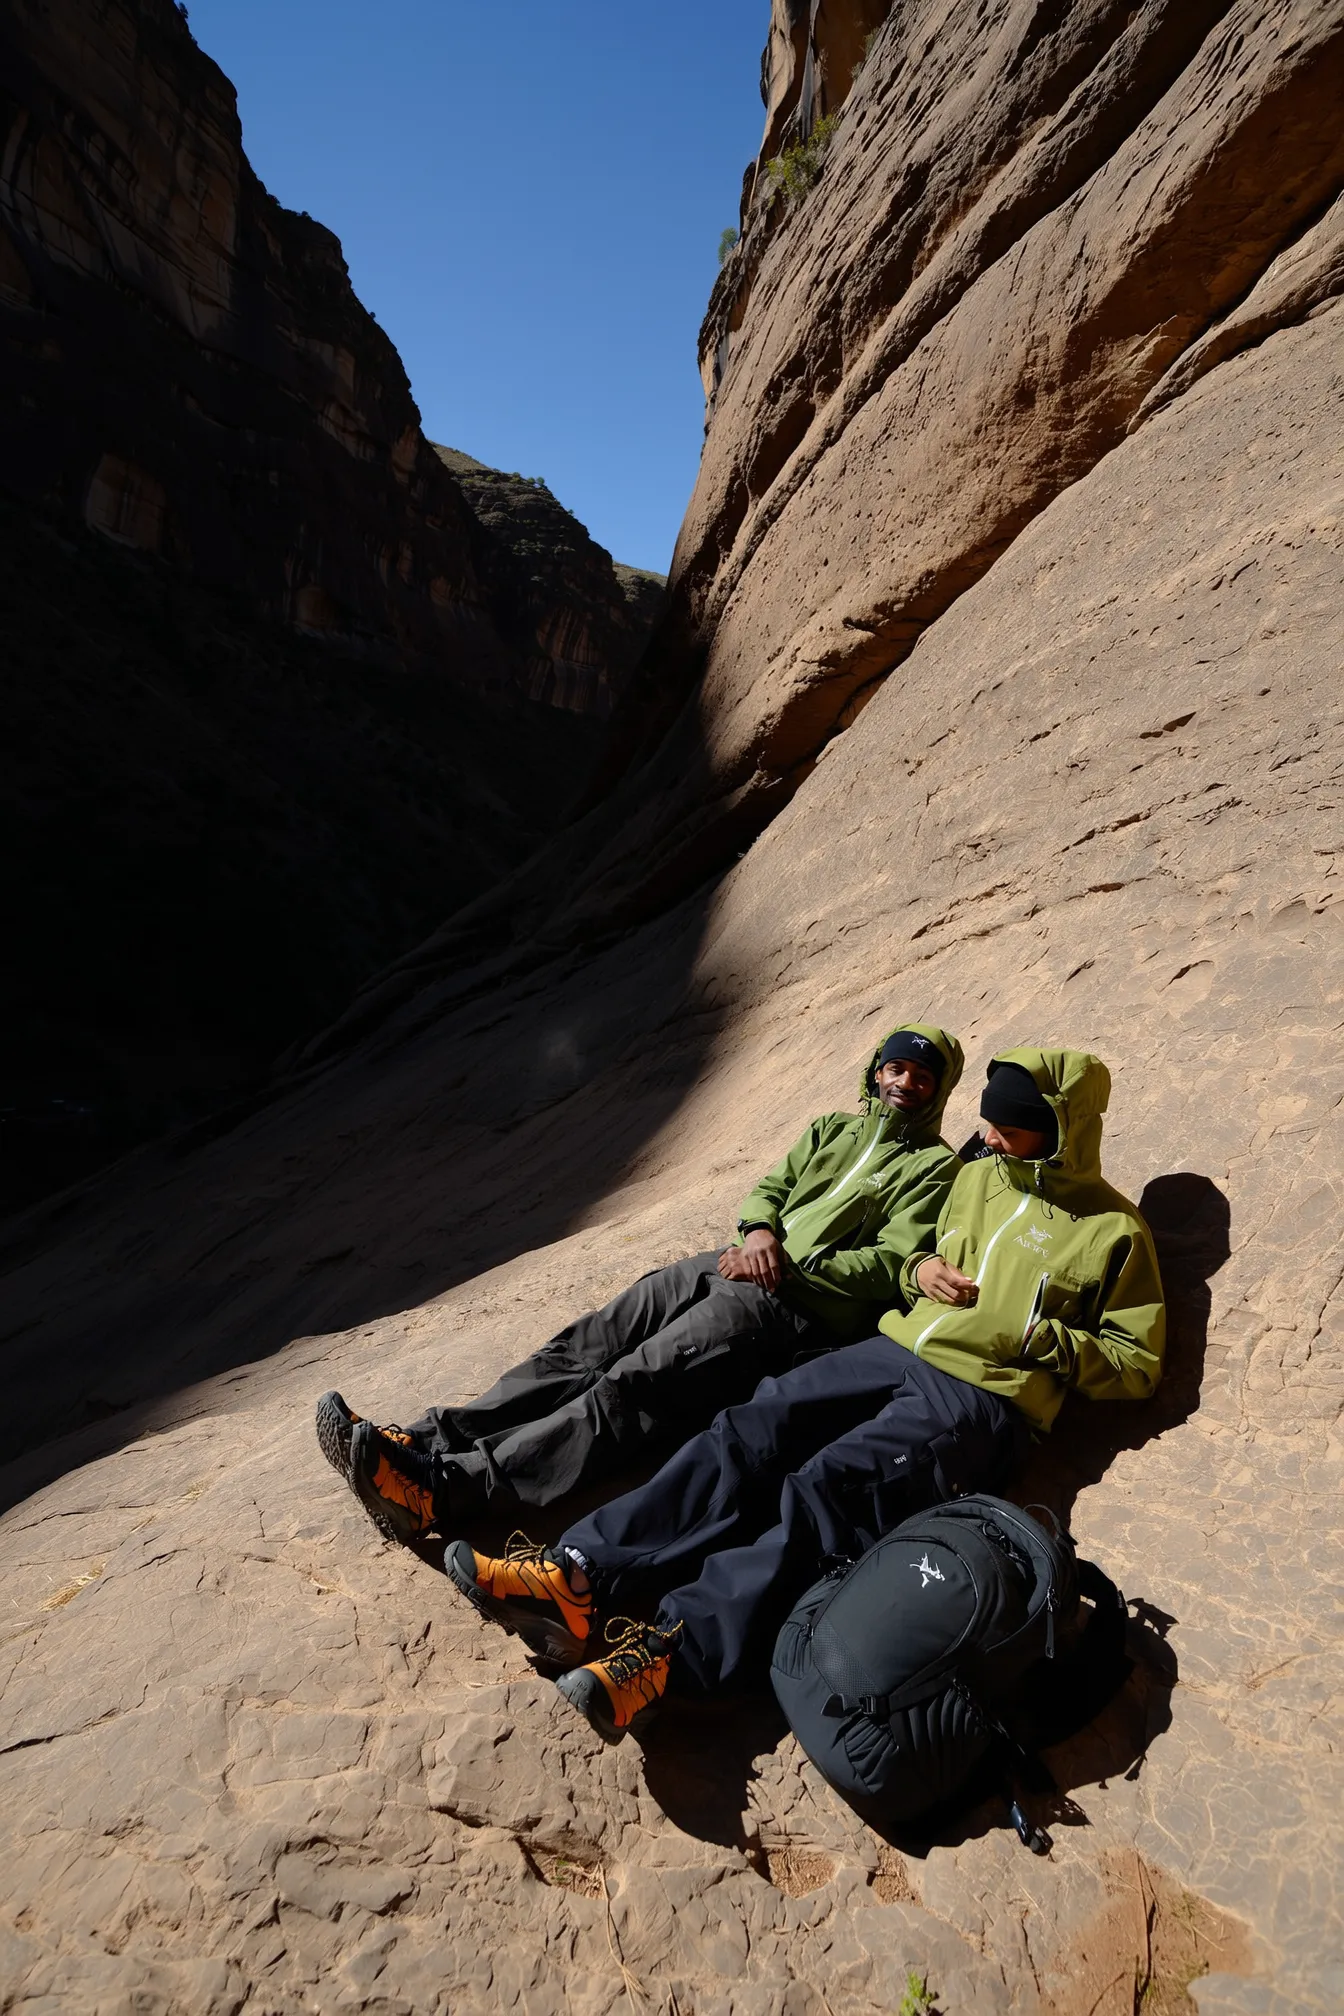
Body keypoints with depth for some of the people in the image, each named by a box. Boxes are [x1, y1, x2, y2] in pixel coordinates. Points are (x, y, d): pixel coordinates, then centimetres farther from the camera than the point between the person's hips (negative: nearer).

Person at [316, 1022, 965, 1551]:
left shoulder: (935, 1166, 7)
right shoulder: (834, 1129, 26)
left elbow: (893, 1264, -5)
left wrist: (787, 1266, -12)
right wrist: (759, 1229, -3)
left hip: (798, 1305, -7)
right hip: (736, 1265, 7)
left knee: (634, 1387, -25)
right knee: (589, 1344, -12)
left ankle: (443, 1489, -38)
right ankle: (428, 1441, -19)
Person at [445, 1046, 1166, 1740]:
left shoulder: (1113, 1229, 4)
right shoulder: (978, 1177, 20)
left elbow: (1138, 1363, 3)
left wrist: (1041, 1337, -11)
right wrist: (918, 1268, 7)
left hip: (982, 1396, -6)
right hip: (892, 1349, 6)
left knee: (823, 1492, -30)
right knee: (743, 1437, -17)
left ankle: (667, 1649, -40)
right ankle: (578, 1579, -26)